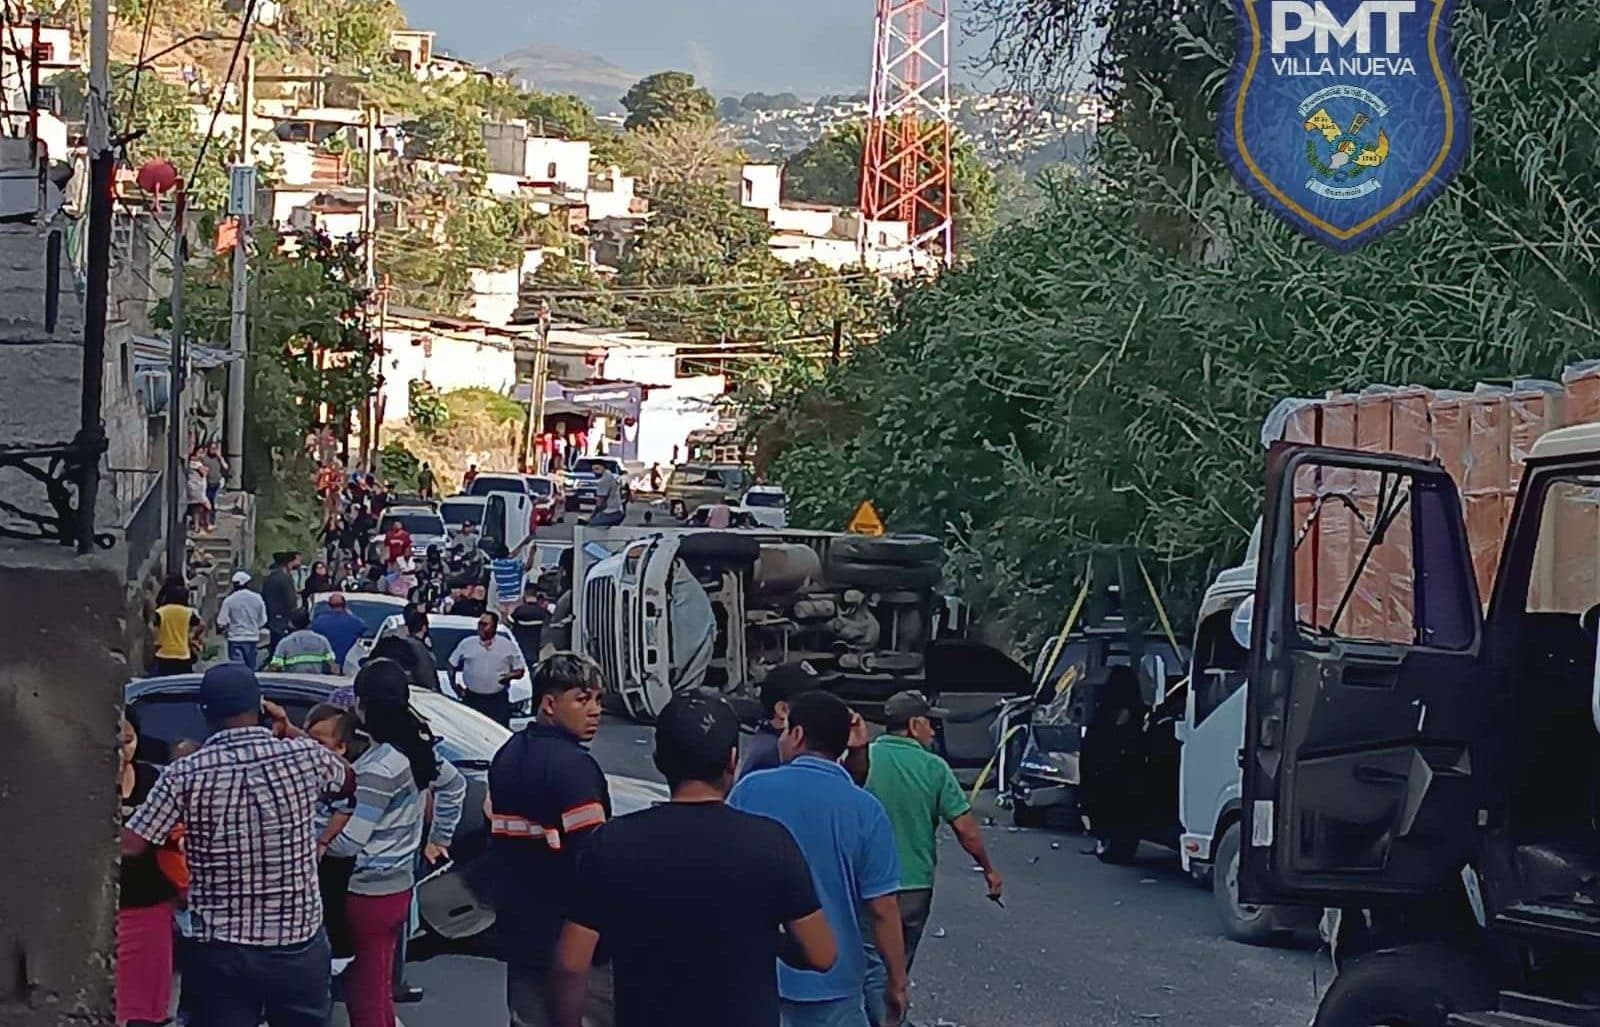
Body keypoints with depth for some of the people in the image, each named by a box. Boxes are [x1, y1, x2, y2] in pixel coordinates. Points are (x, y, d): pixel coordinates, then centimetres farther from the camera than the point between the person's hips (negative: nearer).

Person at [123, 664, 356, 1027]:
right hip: (299, 943, 2)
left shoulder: (185, 775, -12)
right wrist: (292, 732, 21)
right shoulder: (303, 756, -5)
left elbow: (127, 847, -12)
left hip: (221, 951, -2)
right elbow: (350, 782, 17)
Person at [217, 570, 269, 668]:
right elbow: (263, 621, 3)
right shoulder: (257, 598, -3)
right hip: (253, 638, 3)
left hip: (235, 639, -3)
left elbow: (221, 622, -7)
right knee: (251, 668, 13)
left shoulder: (229, 600, -10)